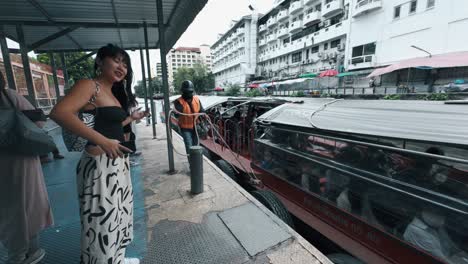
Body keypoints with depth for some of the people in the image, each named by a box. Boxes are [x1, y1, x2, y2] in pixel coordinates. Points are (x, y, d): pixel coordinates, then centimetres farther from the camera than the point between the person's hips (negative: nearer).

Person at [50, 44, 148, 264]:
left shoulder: (110, 92, 14)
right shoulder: (90, 85, -11)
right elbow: (59, 113, -26)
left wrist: (132, 118, 26)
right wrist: (103, 141, -31)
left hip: (117, 163, 10)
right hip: (100, 164, -9)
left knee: (116, 214, 22)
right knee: (102, 219, 4)